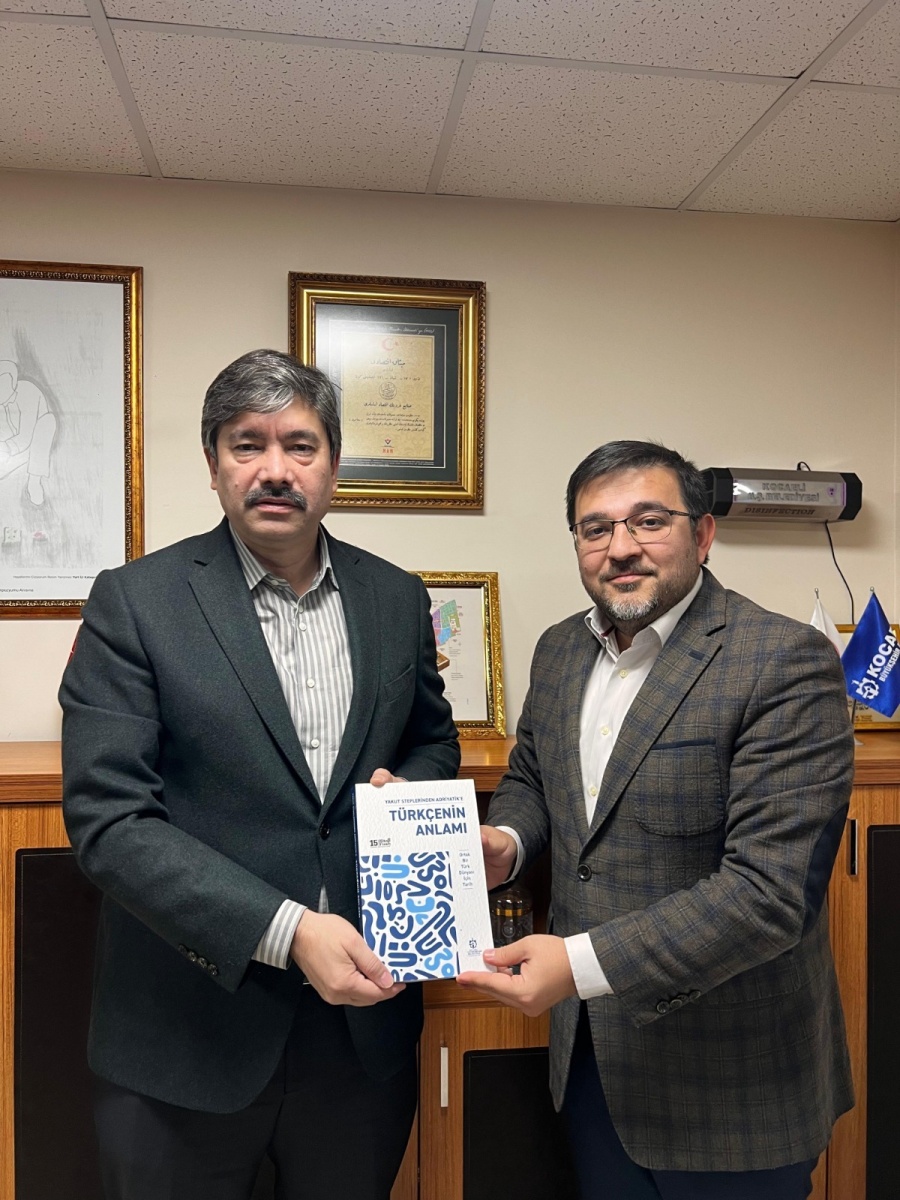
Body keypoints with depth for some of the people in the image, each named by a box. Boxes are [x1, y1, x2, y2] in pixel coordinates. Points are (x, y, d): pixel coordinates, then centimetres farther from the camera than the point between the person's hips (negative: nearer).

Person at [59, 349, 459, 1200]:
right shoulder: (134, 602, -10)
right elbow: (109, 820, -16)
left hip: (363, 1013, 4)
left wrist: (408, 789, -8)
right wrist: (286, 930, -24)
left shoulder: (396, 597, 1)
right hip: (187, 1033, -3)